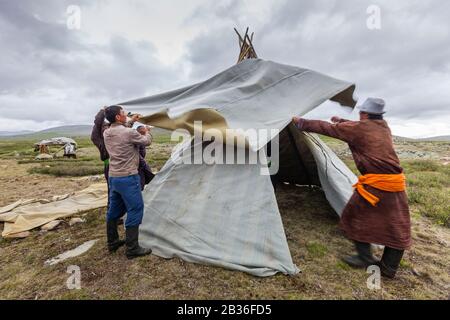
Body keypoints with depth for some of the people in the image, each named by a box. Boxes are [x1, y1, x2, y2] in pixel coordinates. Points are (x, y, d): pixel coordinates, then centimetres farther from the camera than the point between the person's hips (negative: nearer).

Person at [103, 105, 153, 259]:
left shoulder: (106, 133, 6)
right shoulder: (129, 132, -17)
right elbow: (147, 142, 0)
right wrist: (146, 132, 20)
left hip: (113, 177, 9)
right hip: (128, 178, -8)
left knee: (114, 210, 18)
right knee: (135, 210, 0)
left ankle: (112, 242, 33)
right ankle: (132, 249, 6)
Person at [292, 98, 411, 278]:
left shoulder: (357, 128, -5)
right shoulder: (383, 127, 16)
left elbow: (326, 128, -1)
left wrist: (301, 123, 9)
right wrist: (341, 121, 46)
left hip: (375, 183, -7)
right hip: (396, 182, 8)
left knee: (356, 216, 12)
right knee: (397, 226, 14)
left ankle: (365, 258, 19)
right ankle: (389, 268, 24)